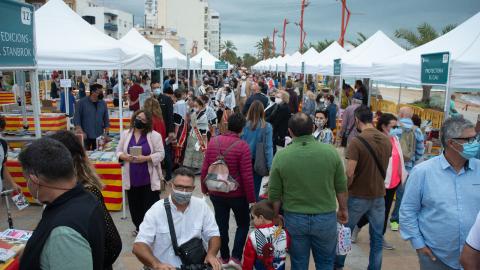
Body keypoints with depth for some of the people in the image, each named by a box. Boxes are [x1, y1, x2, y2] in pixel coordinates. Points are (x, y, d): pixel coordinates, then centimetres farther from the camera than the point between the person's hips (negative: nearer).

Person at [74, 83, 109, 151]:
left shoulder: (103, 103, 7)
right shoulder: (81, 102, -3)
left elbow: (106, 120, 10)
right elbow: (76, 118, -4)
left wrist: (106, 133, 3)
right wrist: (81, 132, -13)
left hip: (99, 136, 3)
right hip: (86, 136, -3)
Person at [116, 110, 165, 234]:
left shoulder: (154, 135, -6)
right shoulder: (126, 134, 6)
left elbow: (160, 154, -10)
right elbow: (118, 151, 9)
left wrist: (145, 158, -22)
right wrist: (124, 157, -13)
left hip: (149, 178, -4)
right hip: (132, 177, 4)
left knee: (151, 205, 1)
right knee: (135, 204, 15)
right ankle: (139, 227, 33)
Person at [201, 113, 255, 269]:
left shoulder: (213, 142, -5)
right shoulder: (242, 146, -19)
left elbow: (205, 169, 0)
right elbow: (247, 176, -19)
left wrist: (205, 188, 13)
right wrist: (251, 198, -8)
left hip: (216, 193, 4)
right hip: (237, 194, -4)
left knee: (221, 225, 17)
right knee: (243, 224, 17)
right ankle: (235, 257, 12)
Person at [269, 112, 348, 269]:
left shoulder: (281, 156, -11)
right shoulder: (331, 152, -9)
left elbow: (274, 193, -4)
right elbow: (341, 187, 0)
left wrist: (275, 216, 12)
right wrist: (343, 209, 17)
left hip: (294, 219, 0)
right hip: (326, 218, 1)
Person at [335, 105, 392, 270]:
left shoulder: (357, 141, -20)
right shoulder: (386, 140, 0)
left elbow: (349, 174, -23)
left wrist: (345, 189, -6)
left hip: (358, 196, -4)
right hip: (379, 195, 5)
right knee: (377, 237, 14)